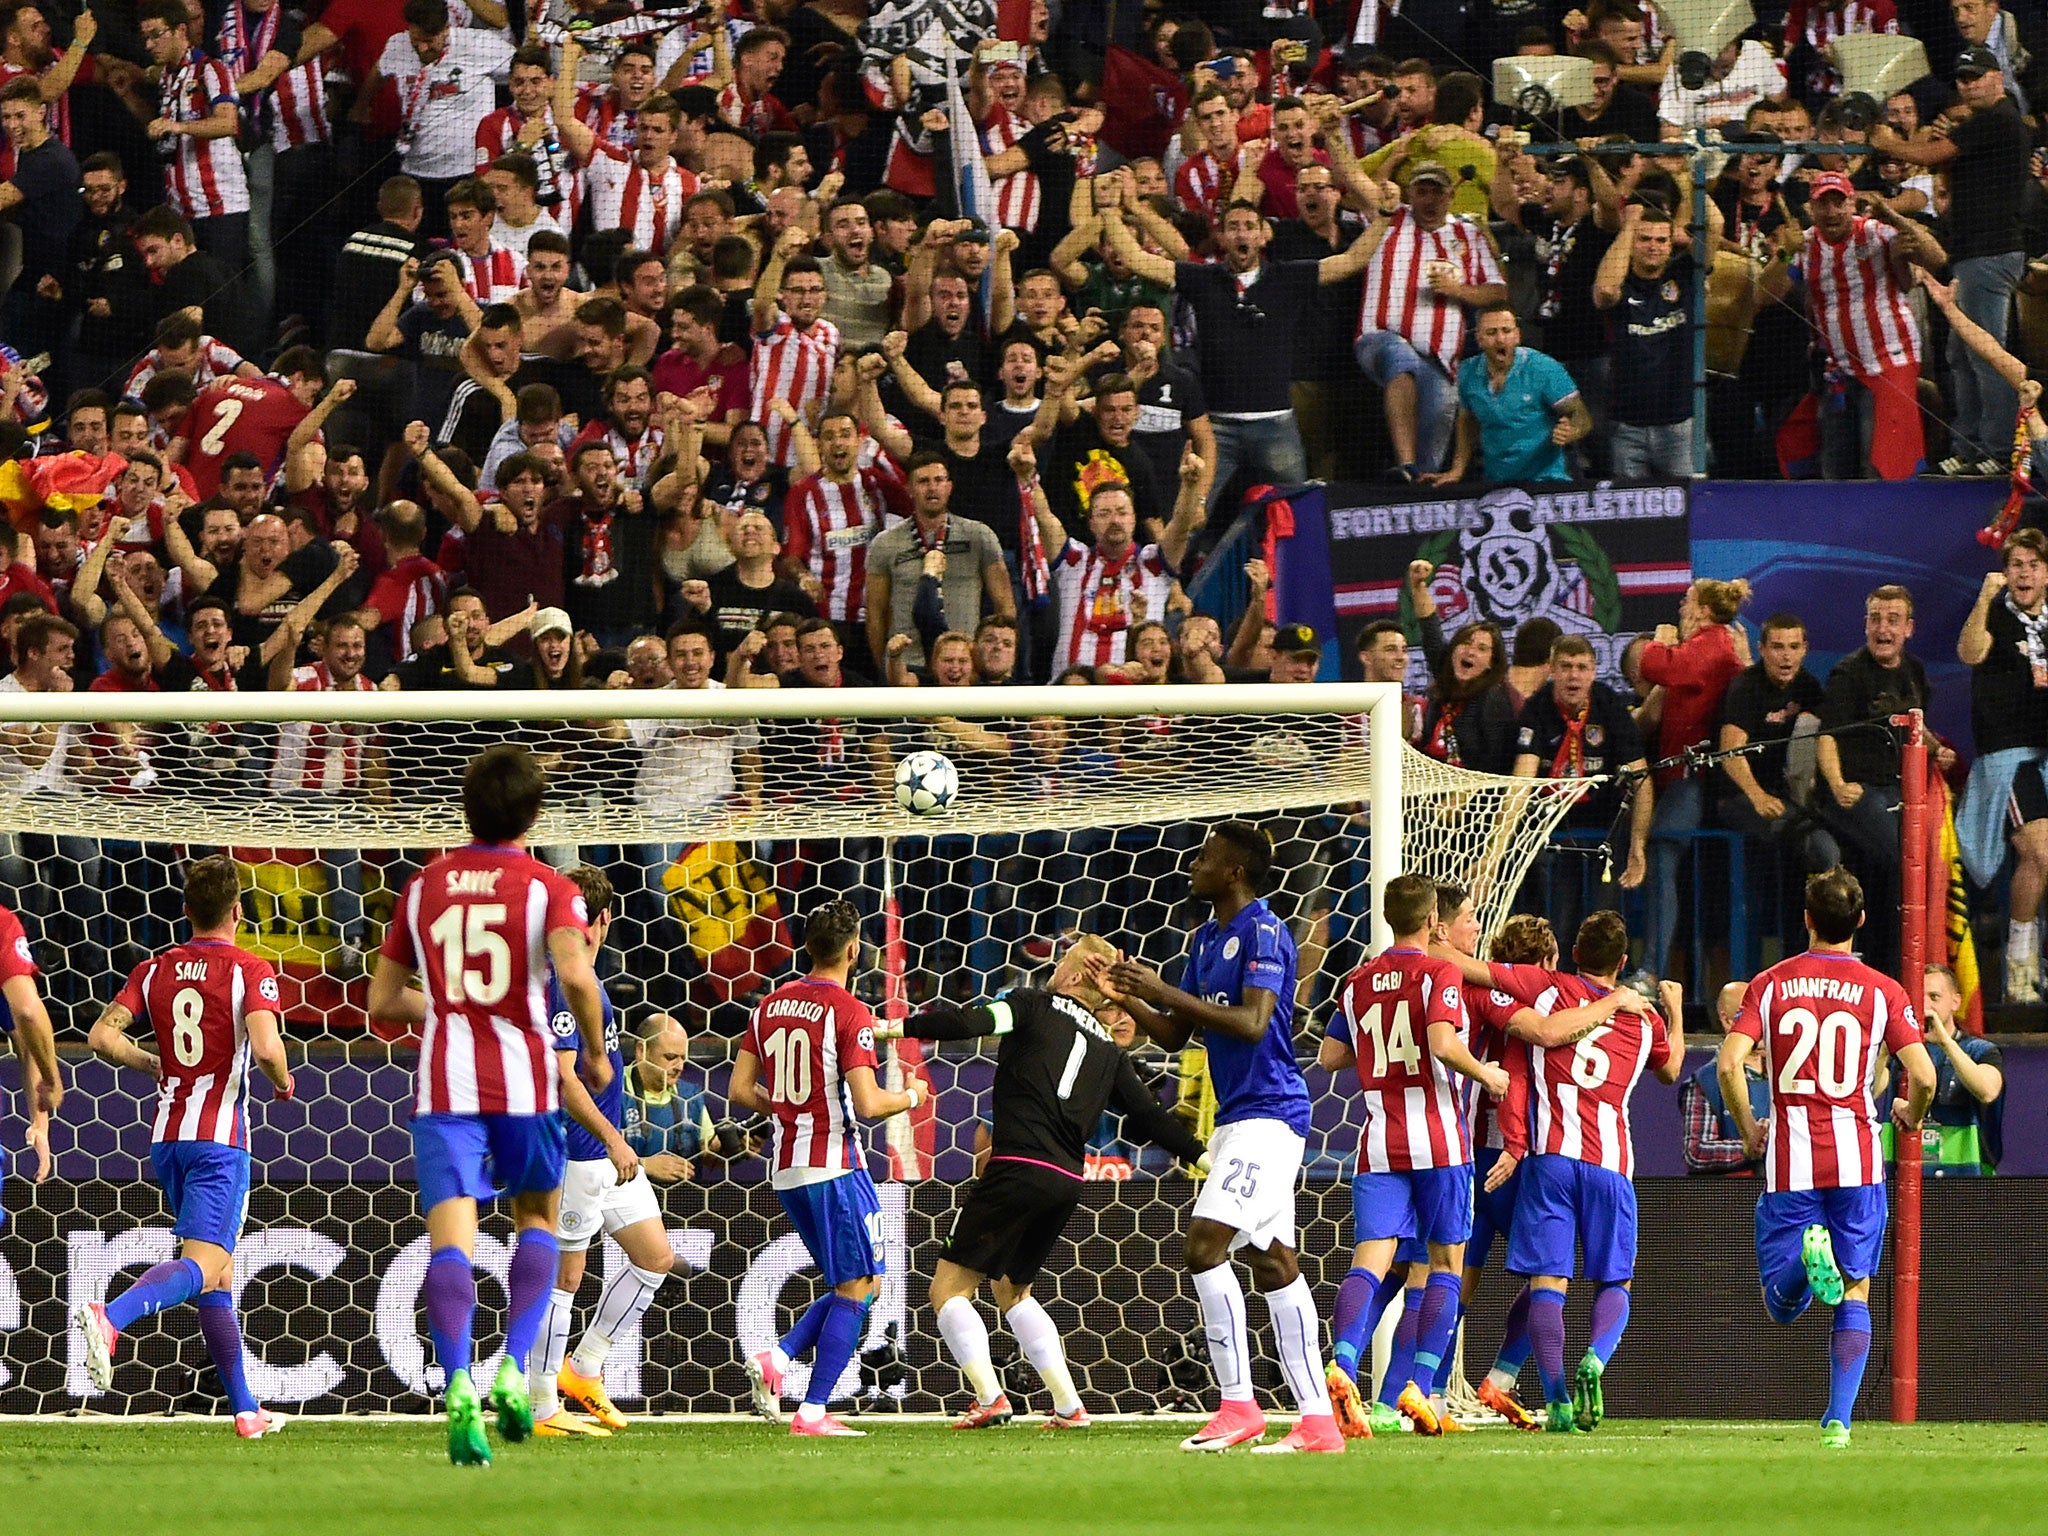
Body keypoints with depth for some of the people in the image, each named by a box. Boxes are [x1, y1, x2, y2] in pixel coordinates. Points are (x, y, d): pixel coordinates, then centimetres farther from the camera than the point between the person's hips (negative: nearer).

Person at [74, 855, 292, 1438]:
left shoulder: (154, 970, 8)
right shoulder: (250, 972, -7)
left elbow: (103, 1035, 0)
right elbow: (264, 1046, -20)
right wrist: (283, 1081, 1)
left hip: (166, 1137, 6)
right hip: (220, 1139, -6)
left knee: (220, 1272, 15)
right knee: (201, 1263, -16)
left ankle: (245, 1408, 18)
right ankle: (109, 1317, -44)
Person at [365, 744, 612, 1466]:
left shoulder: (423, 886, 11)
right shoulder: (547, 887, 0)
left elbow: (383, 1001, 16)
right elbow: (575, 975, -19)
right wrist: (595, 1052, -3)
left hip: (443, 1082, 1)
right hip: (525, 1077, -1)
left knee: (450, 1237, -8)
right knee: (538, 1217, 21)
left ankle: (457, 1384, -29)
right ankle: (514, 1366, 4)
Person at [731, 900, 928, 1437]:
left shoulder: (771, 1005, 8)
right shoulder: (849, 1012, -13)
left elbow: (740, 1091, 10)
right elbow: (867, 1104, -18)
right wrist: (912, 1096, 1)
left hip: (786, 1169, 7)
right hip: (833, 1162, -7)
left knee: (852, 1286, 17)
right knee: (856, 1287, 0)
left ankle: (776, 1358, -2)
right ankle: (813, 1411, -6)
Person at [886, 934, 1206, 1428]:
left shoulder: (1034, 1005, 3)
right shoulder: (1109, 1051, 17)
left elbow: (967, 1023, -12)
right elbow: (1149, 1115, 16)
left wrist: (897, 1028, -10)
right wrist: (1200, 1154, 26)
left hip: (1018, 1167, -6)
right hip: (1067, 1183, 6)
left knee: (950, 1287, 1)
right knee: (1012, 1288, 25)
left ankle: (990, 1397, -13)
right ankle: (1068, 1405, 17)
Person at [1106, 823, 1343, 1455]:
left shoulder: (1263, 933, -12)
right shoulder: (1208, 939, 17)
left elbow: (1252, 1022, -24)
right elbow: (1176, 1035, 20)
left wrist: (1167, 992, -21)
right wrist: (1129, 999, 3)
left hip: (1267, 1114, -10)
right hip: (1237, 1117, 10)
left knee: (1203, 1244, -17)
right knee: (1275, 1265, 7)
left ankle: (1238, 1406, -14)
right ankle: (1317, 1421, 7)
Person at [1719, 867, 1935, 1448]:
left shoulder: (1771, 984, 3)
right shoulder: (1883, 991, 1)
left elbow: (1728, 1062, -8)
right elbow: (1923, 1077, -7)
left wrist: (1748, 1128, 8)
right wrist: (1910, 1115, 16)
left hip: (1789, 1161, 0)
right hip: (1857, 1159, 0)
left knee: (1782, 1306, 3)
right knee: (1855, 1293, 10)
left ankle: (1807, 1258, -31)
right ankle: (1839, 1419, -1)